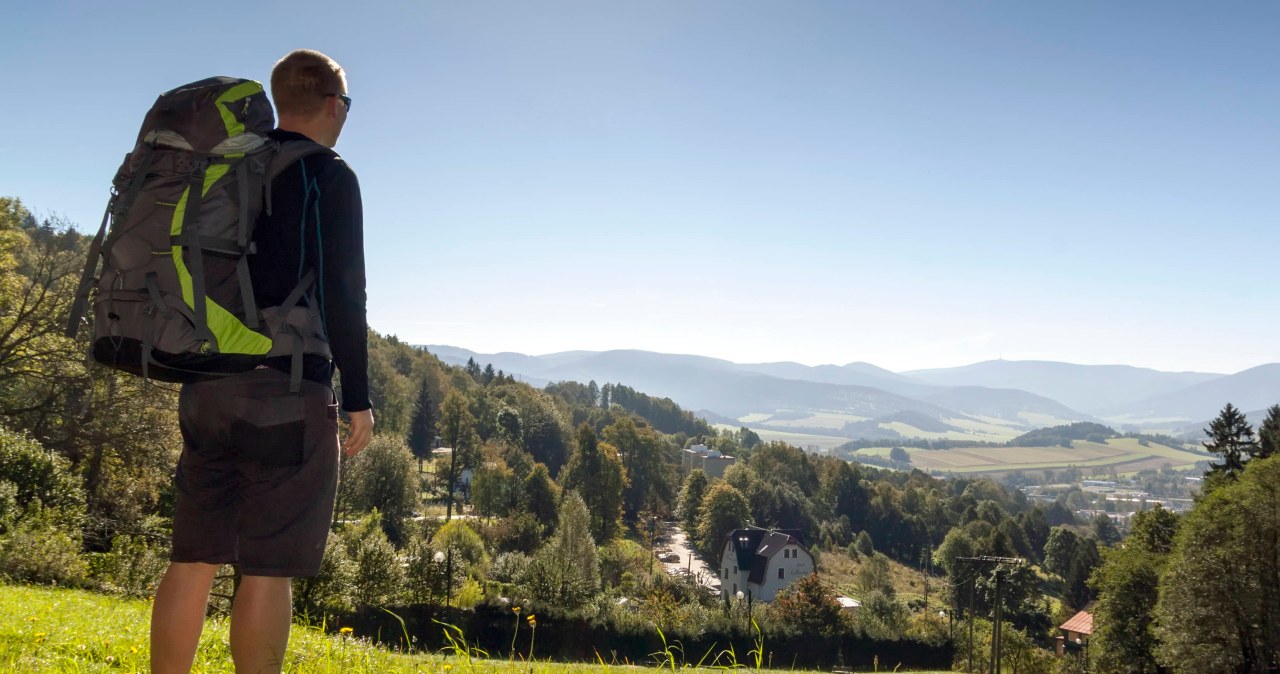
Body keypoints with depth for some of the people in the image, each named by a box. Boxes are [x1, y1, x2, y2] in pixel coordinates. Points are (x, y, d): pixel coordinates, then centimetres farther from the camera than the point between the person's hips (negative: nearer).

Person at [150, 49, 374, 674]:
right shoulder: (329, 175, -4)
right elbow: (340, 290, -12)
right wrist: (358, 395, -8)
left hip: (206, 384, 7)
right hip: (286, 388, -7)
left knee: (193, 558, 10)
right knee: (267, 568, -3)